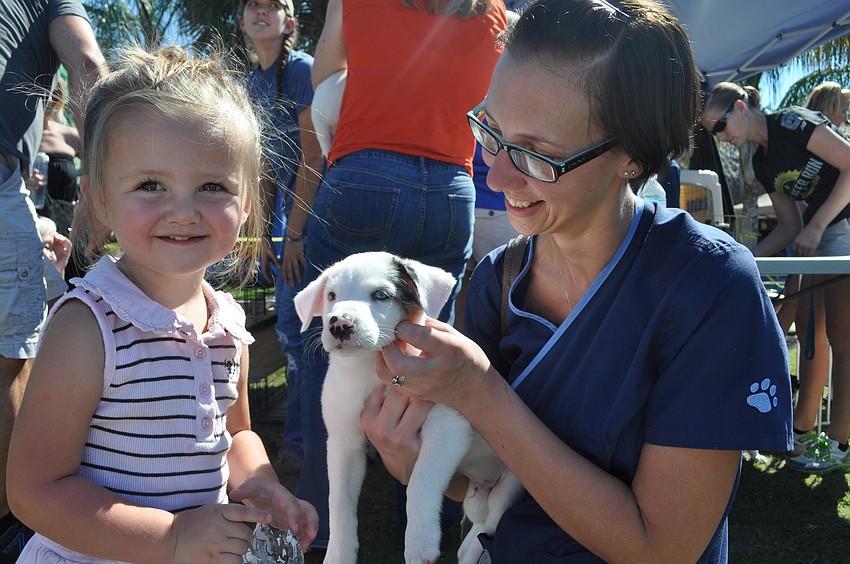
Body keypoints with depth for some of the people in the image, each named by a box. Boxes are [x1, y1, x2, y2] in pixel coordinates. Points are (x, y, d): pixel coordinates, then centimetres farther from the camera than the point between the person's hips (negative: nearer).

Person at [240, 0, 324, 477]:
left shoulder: (303, 70, -11)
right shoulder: (253, 83, 12)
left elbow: (312, 159, -15)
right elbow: (266, 165, 14)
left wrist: (293, 235, -15)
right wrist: (264, 233, 10)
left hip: (313, 212, -8)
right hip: (286, 212, 8)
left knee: (297, 329, -6)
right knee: (289, 327, 10)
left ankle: (301, 445, 7)